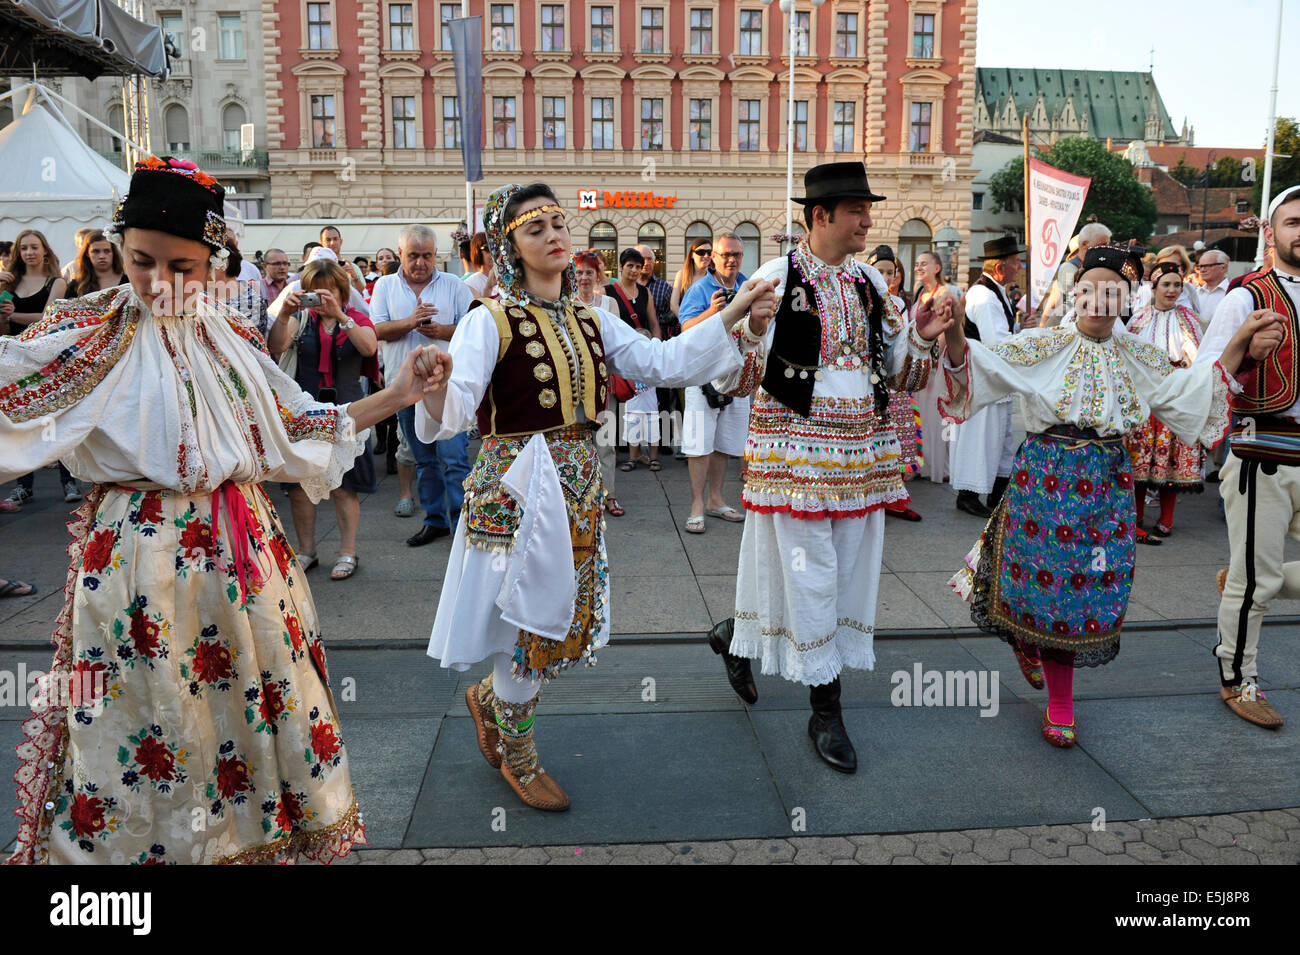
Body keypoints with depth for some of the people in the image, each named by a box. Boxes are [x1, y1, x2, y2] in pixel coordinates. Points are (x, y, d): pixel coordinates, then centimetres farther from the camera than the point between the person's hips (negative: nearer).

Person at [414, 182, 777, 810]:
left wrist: (732, 319, -8)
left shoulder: (591, 321, 9)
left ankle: (489, 698, 42)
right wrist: (436, 386, -45)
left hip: (579, 483, 6)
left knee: (570, 623, 12)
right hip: (516, 485, -6)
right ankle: (517, 757, 30)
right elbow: (453, 413, -22)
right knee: (532, 622, 3)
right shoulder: (491, 322, -11)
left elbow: (662, 362, 1)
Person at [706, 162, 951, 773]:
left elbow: (900, 372, 17)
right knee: (811, 577, 0)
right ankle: (826, 713, 17)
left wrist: (925, 337, -2)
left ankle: (737, 638, 32)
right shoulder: (775, 278, -7)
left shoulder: (871, 283, 11)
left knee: (853, 570, 11)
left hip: (861, 451, 7)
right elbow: (735, 375, -10)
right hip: (795, 449, -6)